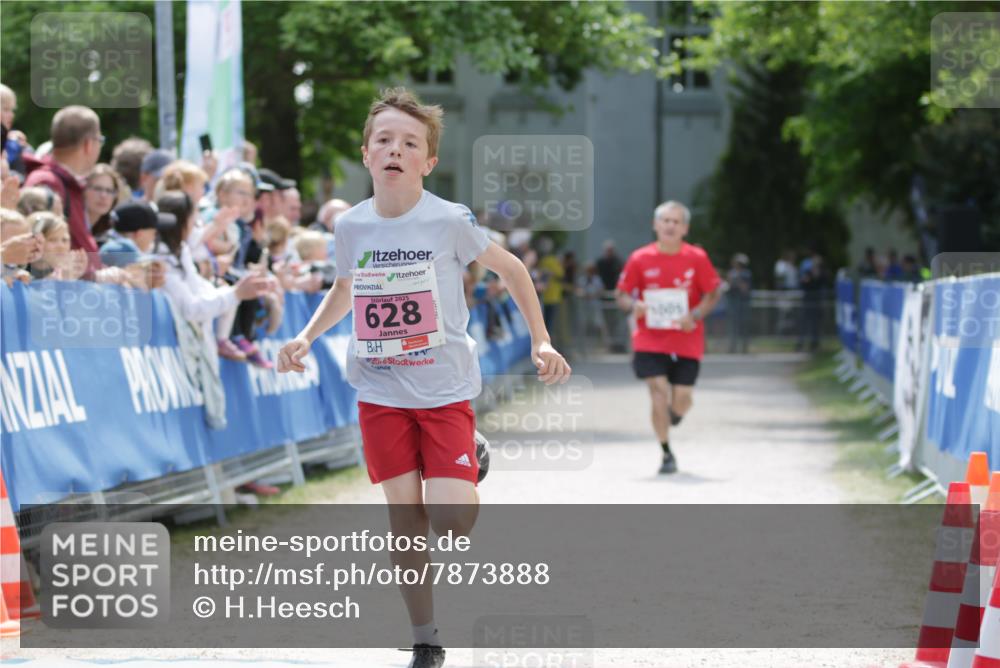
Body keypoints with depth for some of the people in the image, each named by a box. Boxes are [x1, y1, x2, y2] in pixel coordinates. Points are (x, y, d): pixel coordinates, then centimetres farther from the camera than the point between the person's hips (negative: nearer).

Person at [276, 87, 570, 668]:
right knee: (405, 515, 2)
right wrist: (306, 337, 3)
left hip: (445, 387, -3)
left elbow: (510, 268, 2)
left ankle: (469, 468, 25)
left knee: (451, 521, -12)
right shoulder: (351, 227, -1)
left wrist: (541, 342, -3)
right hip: (381, 394, 3)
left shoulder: (450, 221, -12)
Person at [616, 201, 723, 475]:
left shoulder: (697, 258, -3)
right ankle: (666, 454, 1)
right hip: (650, 340, 0)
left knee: (681, 401, 0)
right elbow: (622, 295, 6)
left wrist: (695, 315, -16)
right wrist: (633, 306, -17)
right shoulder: (640, 259, -2)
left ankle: (672, 415, 40)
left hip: (687, 342, 0)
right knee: (658, 391, -13)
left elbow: (712, 294, 2)